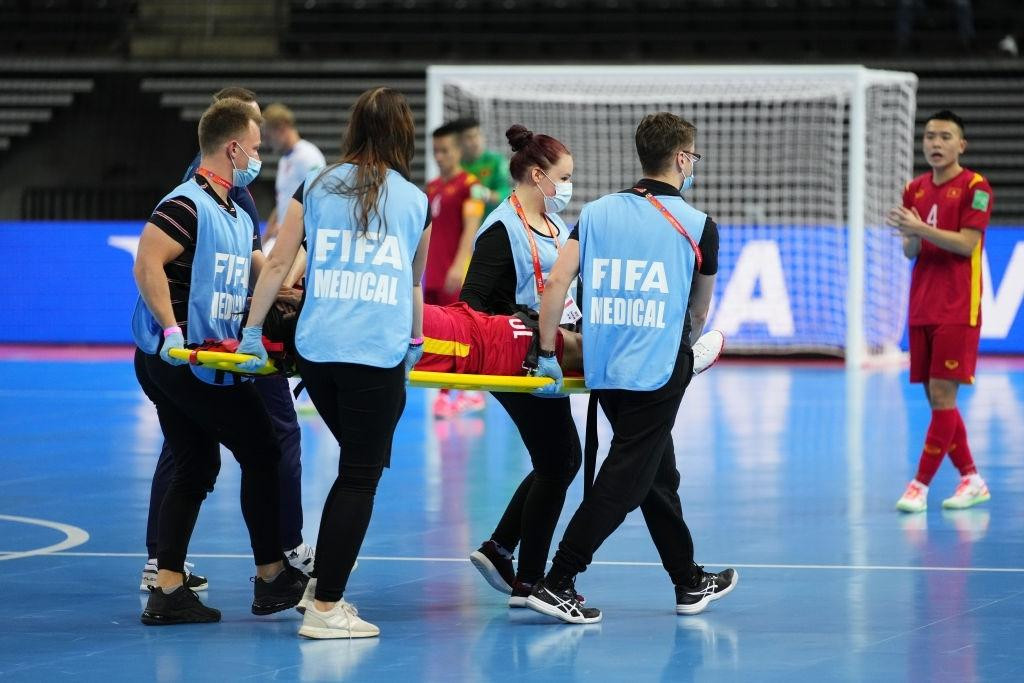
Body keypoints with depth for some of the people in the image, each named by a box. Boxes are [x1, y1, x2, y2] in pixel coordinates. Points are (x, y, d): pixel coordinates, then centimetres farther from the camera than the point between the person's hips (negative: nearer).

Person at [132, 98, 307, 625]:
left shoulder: (238, 218, 17)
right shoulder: (187, 205, -14)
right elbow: (147, 266, -23)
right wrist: (172, 330, -28)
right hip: (182, 361, -10)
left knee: (197, 468, 9)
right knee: (261, 450, -1)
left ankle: (167, 590, 8)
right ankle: (271, 577, 8)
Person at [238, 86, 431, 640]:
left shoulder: (315, 186, 7)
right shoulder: (415, 201, 7)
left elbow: (278, 264, 3)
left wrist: (252, 333, 10)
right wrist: (415, 340, 36)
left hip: (315, 348, 3)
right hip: (378, 355, -3)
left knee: (358, 465, 20)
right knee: (360, 477, 2)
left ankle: (323, 584, 18)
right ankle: (325, 607, -1)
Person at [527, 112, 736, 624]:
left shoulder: (597, 212, 6)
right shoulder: (699, 227, -2)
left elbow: (556, 281, -4)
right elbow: (699, 313, 10)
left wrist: (547, 353, 1)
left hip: (603, 370, 6)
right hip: (657, 371, -6)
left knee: (659, 475, 18)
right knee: (623, 482, -4)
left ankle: (689, 582, 30)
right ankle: (556, 585, -12)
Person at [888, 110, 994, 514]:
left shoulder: (975, 187, -7)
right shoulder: (915, 190, 12)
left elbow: (966, 244, -15)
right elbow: (910, 251, 12)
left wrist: (920, 228, -23)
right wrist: (910, 236, -11)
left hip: (958, 310, -7)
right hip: (923, 309, 7)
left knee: (942, 394, -9)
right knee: (936, 399, 8)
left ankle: (921, 484, -8)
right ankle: (972, 479, 18)